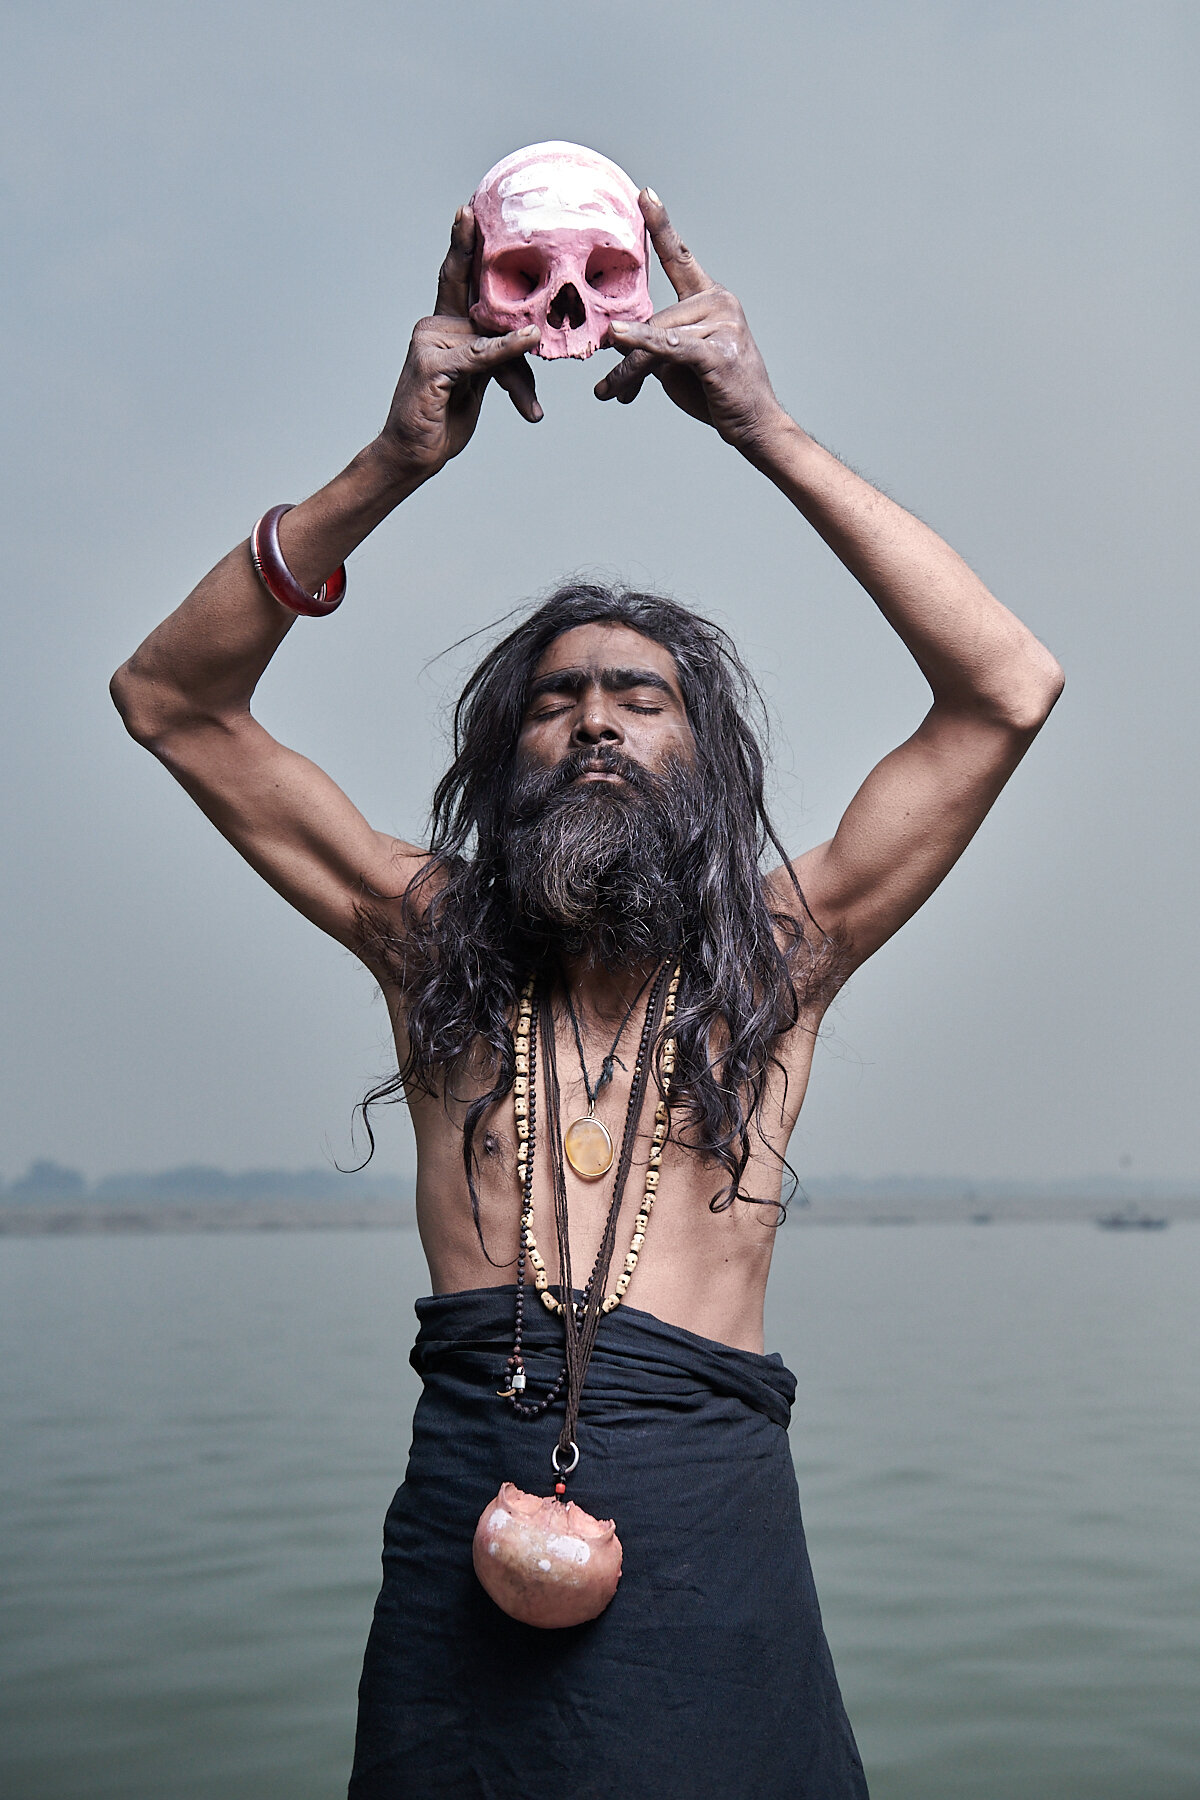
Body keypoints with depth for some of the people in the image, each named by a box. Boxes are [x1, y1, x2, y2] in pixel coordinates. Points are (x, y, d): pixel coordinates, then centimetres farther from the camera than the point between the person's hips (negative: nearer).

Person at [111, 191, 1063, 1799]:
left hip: (709, 1525, 0)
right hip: (460, 1509, 1)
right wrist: (397, 462, -5)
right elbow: (171, 699, 6)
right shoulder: (433, 937, 9)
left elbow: (1008, 690, -2)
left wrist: (766, 432, -5)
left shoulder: (777, 952, 6)